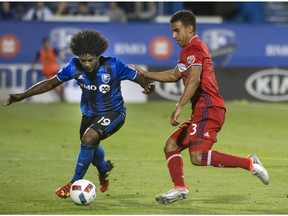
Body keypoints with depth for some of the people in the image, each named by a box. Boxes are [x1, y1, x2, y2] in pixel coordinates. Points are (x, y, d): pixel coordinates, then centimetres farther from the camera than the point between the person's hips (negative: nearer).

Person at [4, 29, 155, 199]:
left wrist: (148, 86, -41)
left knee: (88, 138, -27)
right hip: (90, 113, 5)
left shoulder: (113, 66, -26)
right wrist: (22, 95, -11)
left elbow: (138, 77, -17)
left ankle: (75, 183, -12)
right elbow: (51, 83, -7)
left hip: (113, 113, -5)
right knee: (91, 147, 24)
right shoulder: (74, 67, -17)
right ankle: (104, 169, 59)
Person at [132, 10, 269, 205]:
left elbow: (194, 80, -24)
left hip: (208, 110, -11)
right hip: (202, 111, 11)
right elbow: (174, 75, 35)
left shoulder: (193, 49, -8)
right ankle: (180, 188, 2)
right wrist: (146, 74, 34)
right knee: (171, 146, 10)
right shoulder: (193, 49, 24)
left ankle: (249, 163, -18)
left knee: (198, 156, -22)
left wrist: (179, 107, -31)